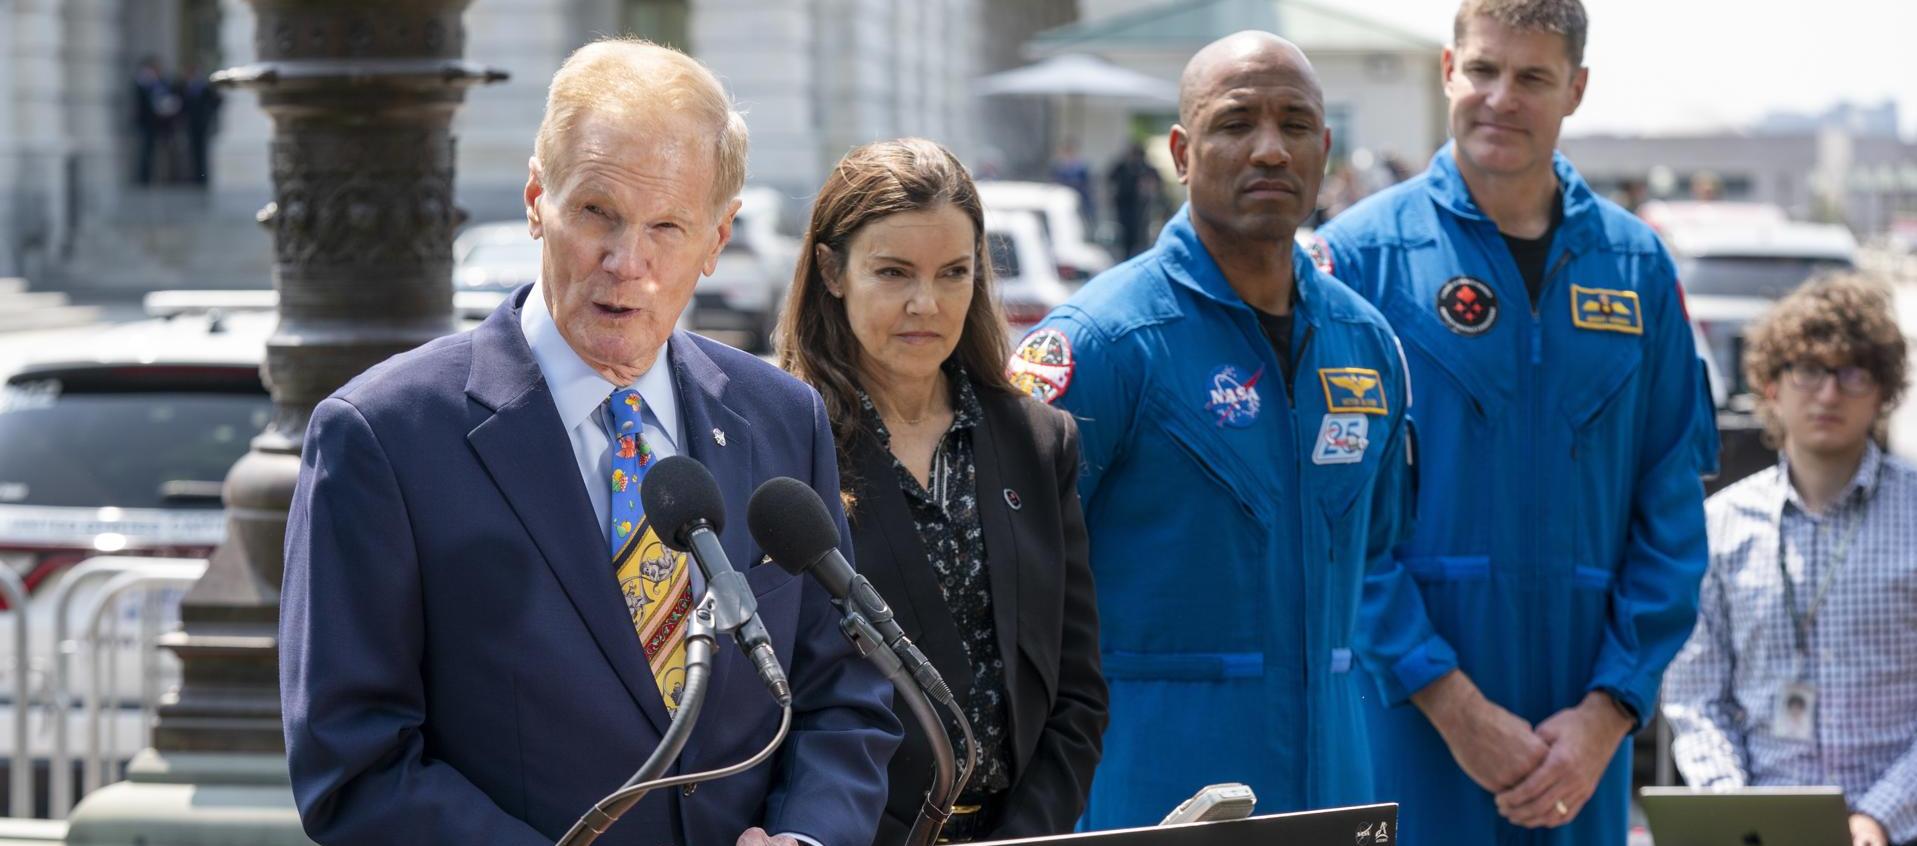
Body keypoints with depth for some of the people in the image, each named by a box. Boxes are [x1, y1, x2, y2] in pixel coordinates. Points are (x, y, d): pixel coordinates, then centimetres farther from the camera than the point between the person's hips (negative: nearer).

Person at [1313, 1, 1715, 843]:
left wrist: (1607, 713, -4)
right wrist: (1451, 701, -13)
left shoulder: (1637, 267, 9)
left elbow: (1673, 511, 7)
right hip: (1407, 726, -3)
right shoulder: (1360, 253, -1)